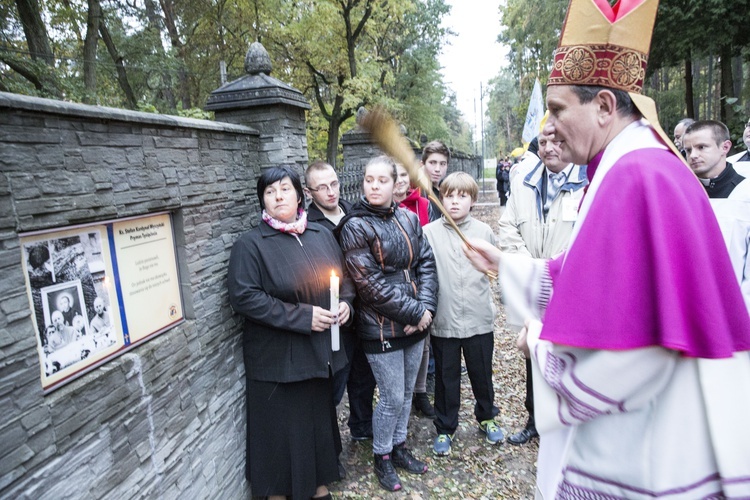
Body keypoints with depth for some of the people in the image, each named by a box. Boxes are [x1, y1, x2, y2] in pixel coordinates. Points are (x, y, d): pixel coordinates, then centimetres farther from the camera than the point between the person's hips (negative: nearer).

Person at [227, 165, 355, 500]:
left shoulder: (321, 235, 7)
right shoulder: (251, 244, -9)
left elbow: (345, 277, 16)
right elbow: (243, 297, -18)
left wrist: (345, 302, -7)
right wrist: (302, 317, -21)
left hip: (322, 351, 5)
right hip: (278, 357, -5)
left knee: (320, 420, 19)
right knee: (283, 429, 8)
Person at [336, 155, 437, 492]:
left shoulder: (409, 219, 5)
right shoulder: (355, 227, -13)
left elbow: (426, 263, 4)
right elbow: (371, 285, -17)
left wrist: (426, 307, -10)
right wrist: (414, 312, -15)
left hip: (416, 324, 5)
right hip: (382, 328, -5)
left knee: (406, 392, 18)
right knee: (392, 397, 5)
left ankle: (399, 446, 39)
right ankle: (381, 456, 29)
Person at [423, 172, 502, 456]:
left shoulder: (484, 231, -2)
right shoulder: (429, 233, -6)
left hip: (479, 318, 1)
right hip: (443, 321, -1)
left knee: (482, 374, 18)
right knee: (446, 378, 13)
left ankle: (486, 418, 43)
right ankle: (445, 429, 33)